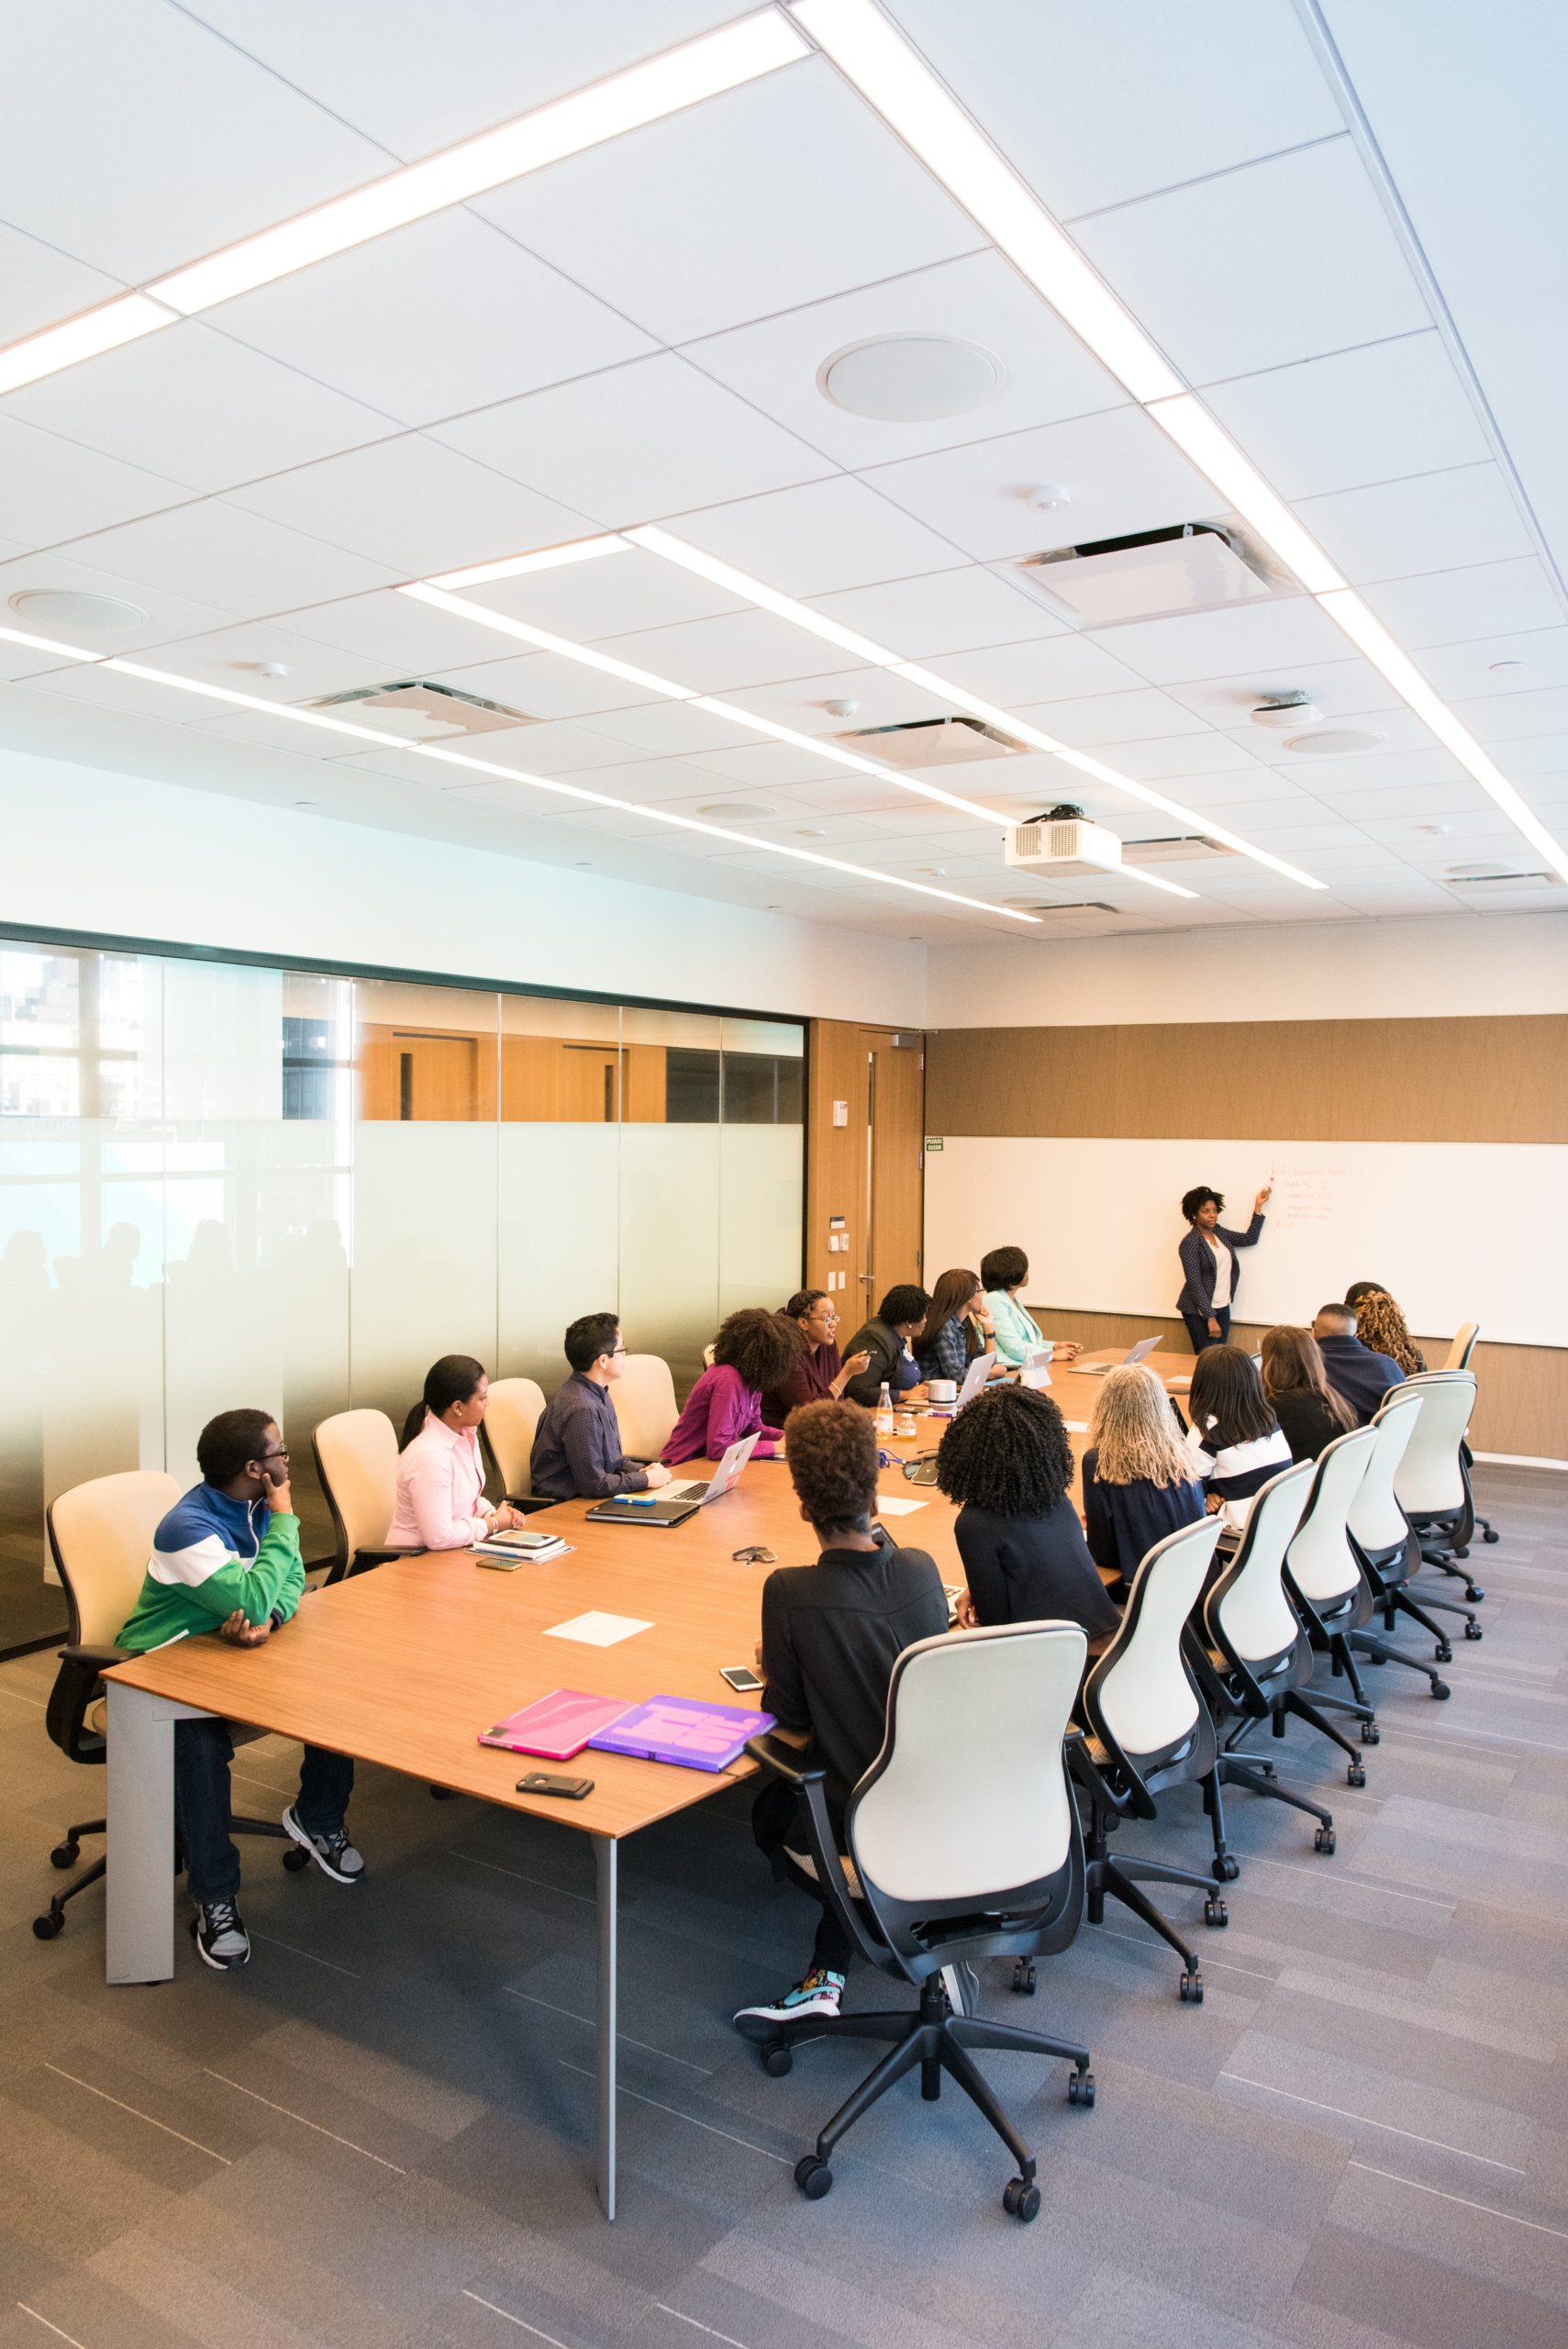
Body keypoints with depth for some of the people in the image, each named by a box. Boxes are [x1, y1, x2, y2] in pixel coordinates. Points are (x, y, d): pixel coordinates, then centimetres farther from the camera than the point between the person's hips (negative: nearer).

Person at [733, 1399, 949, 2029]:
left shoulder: (789, 1593, -23)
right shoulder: (921, 1570, -11)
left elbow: (791, 1717, -12)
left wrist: (772, 1672, 9)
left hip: (857, 1817, -3)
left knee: (771, 1814, 30)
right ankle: (827, 1973, 24)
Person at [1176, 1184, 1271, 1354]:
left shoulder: (1219, 1232, 8)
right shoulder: (1190, 1243, -15)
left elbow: (1250, 1239, 17)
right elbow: (1194, 1283, -17)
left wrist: (1258, 1206, 12)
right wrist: (1210, 1317, -20)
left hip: (1223, 1308, 7)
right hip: (1200, 1311, -7)